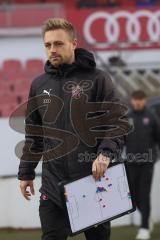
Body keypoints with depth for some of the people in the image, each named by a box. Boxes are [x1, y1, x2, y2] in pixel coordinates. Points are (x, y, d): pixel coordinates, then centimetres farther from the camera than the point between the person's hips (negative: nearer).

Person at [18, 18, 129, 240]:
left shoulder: (97, 79, -3)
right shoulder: (39, 85, 10)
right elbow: (33, 134, 18)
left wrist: (105, 153, -22)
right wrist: (26, 172, 16)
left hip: (93, 180, -3)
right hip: (53, 184, 3)